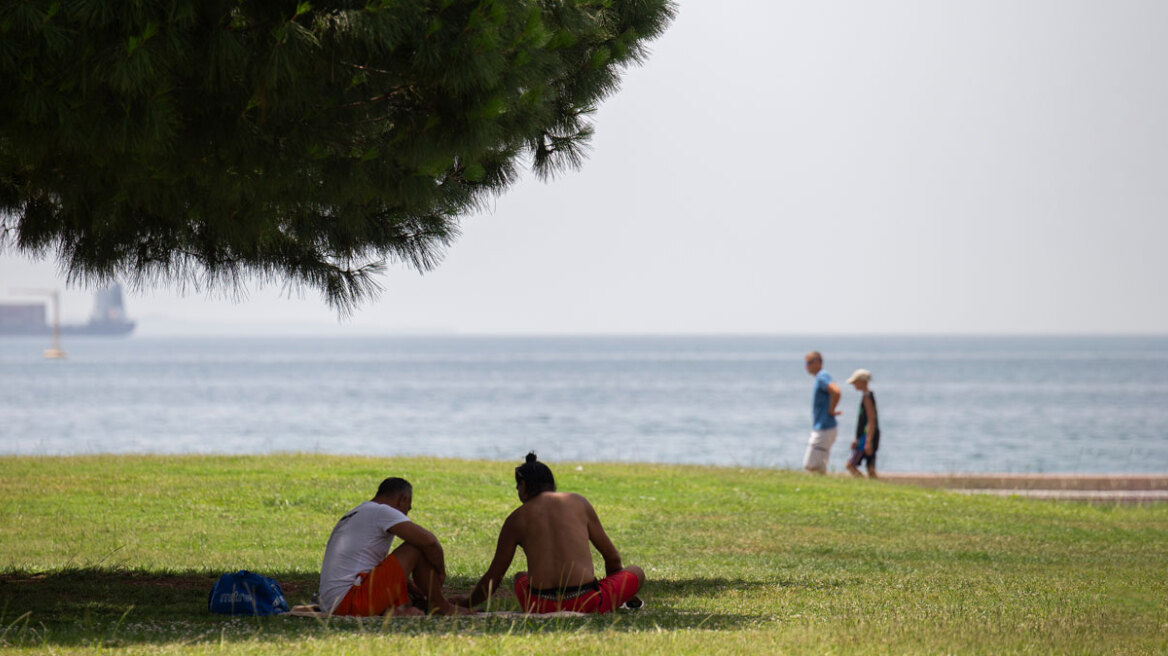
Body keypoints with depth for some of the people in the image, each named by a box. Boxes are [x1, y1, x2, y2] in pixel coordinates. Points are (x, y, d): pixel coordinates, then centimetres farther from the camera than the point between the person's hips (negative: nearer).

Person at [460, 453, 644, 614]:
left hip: (540, 607, 0)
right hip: (586, 602, 0)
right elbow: (612, 557, 17)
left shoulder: (515, 520, 10)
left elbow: (493, 578, 13)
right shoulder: (579, 503, 11)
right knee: (637, 573, 26)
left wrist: (467, 604, 31)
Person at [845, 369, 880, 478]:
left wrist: (868, 441, -23)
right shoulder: (868, 396, 17)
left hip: (868, 436, -10)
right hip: (865, 437, 10)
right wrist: (857, 439, 28)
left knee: (851, 465, -10)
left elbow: (871, 421, -19)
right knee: (871, 470, 6)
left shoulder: (867, 397, -13)